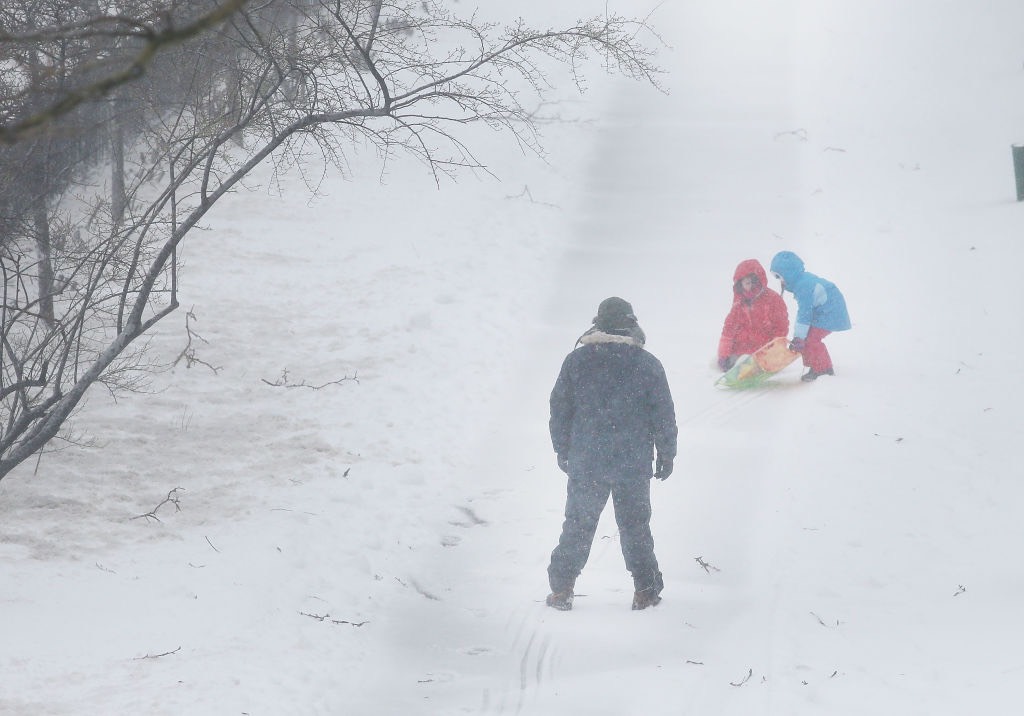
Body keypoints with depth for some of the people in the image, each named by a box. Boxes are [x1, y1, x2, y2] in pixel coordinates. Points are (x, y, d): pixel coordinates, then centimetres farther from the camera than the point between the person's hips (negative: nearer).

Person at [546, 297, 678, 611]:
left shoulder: (576, 360, -1)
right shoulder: (647, 364, -5)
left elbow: (559, 408, 4)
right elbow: (663, 414, -1)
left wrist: (562, 450, 15)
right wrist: (666, 454, 11)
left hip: (585, 463, 1)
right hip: (634, 465, -1)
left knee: (577, 526, 10)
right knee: (635, 526, 11)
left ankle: (561, 589, 9)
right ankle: (645, 590, 12)